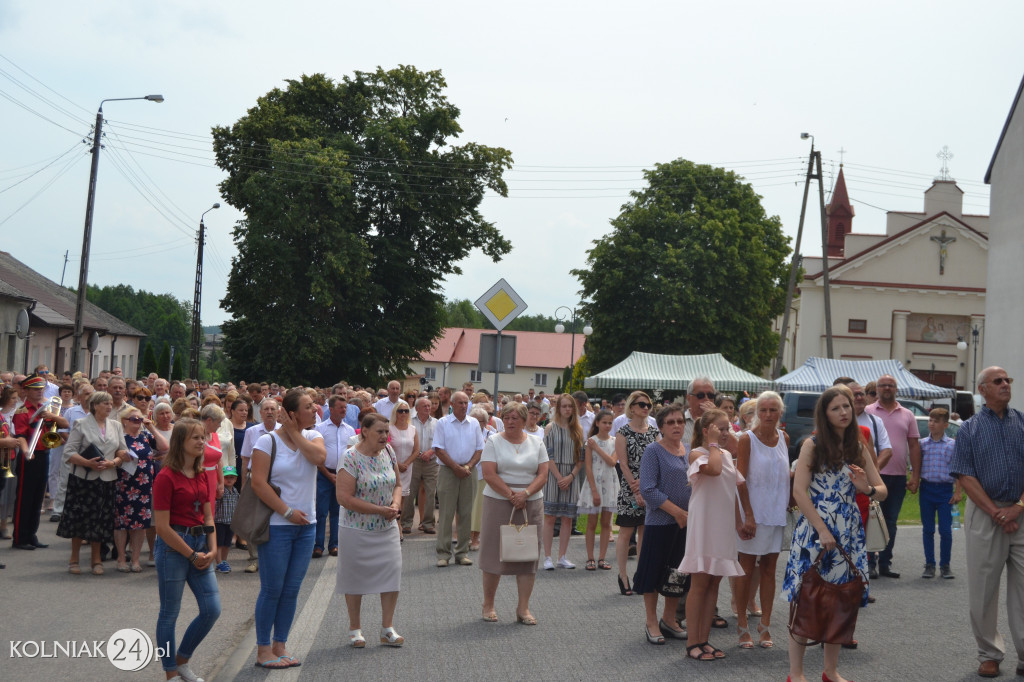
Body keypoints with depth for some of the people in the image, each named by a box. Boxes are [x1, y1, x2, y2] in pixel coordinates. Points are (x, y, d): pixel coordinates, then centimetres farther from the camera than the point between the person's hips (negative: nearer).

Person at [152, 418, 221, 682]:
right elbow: (162, 526, -15)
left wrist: (212, 550, -3)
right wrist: (191, 555, -12)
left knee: (212, 610, 5)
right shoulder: (166, 477, -13)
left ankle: (182, 661, 24)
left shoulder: (201, 476, 9)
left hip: (199, 544, 7)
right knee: (170, 613, 4)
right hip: (173, 546, -7)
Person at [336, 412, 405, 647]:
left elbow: (397, 484, 14)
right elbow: (344, 498, -20)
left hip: (387, 528, 5)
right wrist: (381, 510, -19)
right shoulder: (351, 457, -16)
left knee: (392, 573, -1)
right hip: (358, 529, -5)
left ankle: (387, 629, 11)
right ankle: (355, 629, 22)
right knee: (355, 578, 6)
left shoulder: (388, 452, 3)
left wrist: (395, 504, -8)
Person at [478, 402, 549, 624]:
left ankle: (523, 608, 8)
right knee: (494, 553, 0)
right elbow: (489, 474, -9)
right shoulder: (493, 442, 1)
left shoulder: (536, 444, 9)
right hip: (498, 504, -2)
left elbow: (543, 474, 2)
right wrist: (511, 495, -15)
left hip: (531, 505, 3)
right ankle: (488, 605, 13)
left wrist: (525, 493, -14)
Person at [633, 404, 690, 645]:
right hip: (660, 523, -6)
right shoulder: (654, 451, -9)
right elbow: (648, 490, -16)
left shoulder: (689, 450, 9)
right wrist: (677, 512, -18)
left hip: (686, 523, 6)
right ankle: (651, 622, 14)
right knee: (654, 571, 2)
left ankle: (669, 619, 27)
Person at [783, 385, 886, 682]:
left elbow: (883, 490, 8)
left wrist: (867, 489, -16)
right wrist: (823, 530, -16)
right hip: (814, 531, -4)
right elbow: (799, 491, -12)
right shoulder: (812, 445, -4)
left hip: (848, 533, 5)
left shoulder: (858, 447, 9)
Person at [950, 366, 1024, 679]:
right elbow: (965, 476, -3)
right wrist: (996, 514, -10)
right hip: (984, 513, -1)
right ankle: (989, 655, 15)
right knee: (983, 589, 3)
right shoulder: (970, 428, 4)